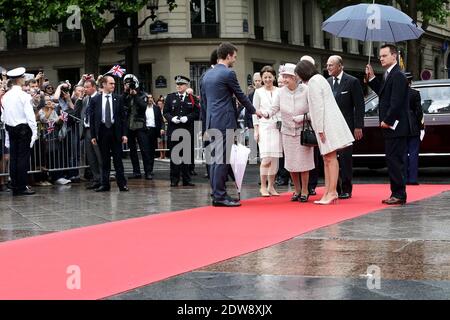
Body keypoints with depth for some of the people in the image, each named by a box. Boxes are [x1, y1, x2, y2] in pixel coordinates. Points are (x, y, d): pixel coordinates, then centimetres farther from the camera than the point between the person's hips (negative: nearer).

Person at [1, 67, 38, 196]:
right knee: (23, 157, -2)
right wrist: (34, 132, -11)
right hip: (23, 129, -6)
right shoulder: (24, 96, -14)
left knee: (13, 157, 9)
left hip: (10, 128, 6)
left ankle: (15, 186, 14)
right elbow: (30, 116, -16)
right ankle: (21, 187, 0)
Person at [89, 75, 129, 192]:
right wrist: (93, 135, -2)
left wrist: (124, 134, -2)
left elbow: (123, 117, 4)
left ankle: (122, 184, 6)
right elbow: (92, 118, 3)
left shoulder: (118, 99, 4)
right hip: (102, 131, 0)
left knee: (118, 159, 2)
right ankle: (105, 184, 12)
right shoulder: (95, 100, 3)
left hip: (115, 131, 0)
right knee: (104, 159, 6)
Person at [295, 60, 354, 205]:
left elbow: (318, 106, -16)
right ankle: (328, 192, 9)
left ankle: (332, 192, -12)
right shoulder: (319, 78, 21)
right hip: (328, 123, 10)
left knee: (330, 158, -11)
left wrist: (320, 129, -16)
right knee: (327, 159, 8)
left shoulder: (313, 81, -9)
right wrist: (305, 117, 23)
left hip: (327, 123, -10)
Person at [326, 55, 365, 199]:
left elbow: (359, 106, -5)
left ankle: (346, 189, 6)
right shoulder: (326, 82, 11)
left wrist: (358, 127, -10)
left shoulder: (352, 82, -3)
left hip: (346, 126, -5)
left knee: (345, 158, -1)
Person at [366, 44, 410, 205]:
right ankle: (397, 193, 18)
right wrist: (371, 78, 14)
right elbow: (382, 93, 21)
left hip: (395, 127, -10)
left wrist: (387, 121, -16)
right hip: (391, 126, 10)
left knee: (395, 160, -7)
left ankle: (399, 195, -3)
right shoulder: (389, 75, 16)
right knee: (393, 161, 12)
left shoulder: (398, 76, -15)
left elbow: (396, 102, -20)